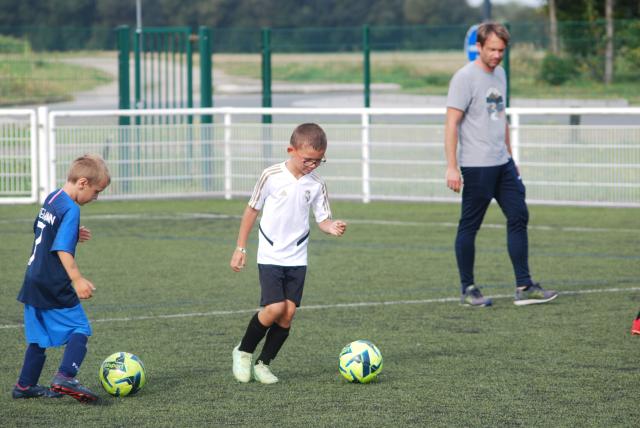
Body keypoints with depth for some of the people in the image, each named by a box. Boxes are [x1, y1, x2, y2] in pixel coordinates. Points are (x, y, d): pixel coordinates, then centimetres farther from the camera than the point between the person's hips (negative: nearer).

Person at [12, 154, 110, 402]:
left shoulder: (51, 199, 12)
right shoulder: (70, 209, -17)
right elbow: (62, 249, -24)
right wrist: (78, 280, -28)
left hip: (34, 279, 9)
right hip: (55, 287, -9)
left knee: (39, 336, 16)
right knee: (80, 329, -7)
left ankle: (25, 385, 20)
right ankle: (65, 377, -22)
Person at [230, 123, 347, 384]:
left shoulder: (316, 185, -1)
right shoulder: (272, 176, -10)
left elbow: (322, 218, 5)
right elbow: (252, 210, 0)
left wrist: (333, 228, -20)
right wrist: (240, 248, 2)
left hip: (297, 258, 3)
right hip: (270, 256, -3)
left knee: (288, 313, -2)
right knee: (275, 308, -17)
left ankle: (263, 364, 14)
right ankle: (243, 352, 7)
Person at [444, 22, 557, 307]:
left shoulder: (499, 74, 14)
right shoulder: (465, 78, -11)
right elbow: (451, 123, -15)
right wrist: (451, 167, -20)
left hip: (502, 164, 8)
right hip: (476, 166, -8)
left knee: (519, 217, 3)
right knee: (469, 226, 0)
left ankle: (524, 288, 5)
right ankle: (468, 290, 9)